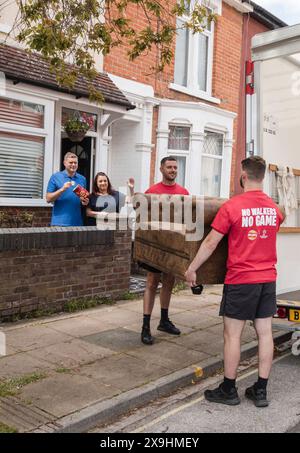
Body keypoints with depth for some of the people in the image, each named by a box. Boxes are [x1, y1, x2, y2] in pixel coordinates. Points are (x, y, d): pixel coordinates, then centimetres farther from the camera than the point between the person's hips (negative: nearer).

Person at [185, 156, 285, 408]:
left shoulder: (232, 207, -13)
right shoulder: (275, 208, 5)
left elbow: (210, 243, -9)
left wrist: (192, 269, 1)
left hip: (241, 280, -6)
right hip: (268, 279, 6)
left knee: (232, 334, 5)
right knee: (265, 333, 9)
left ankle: (229, 390, 16)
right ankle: (261, 391, 20)